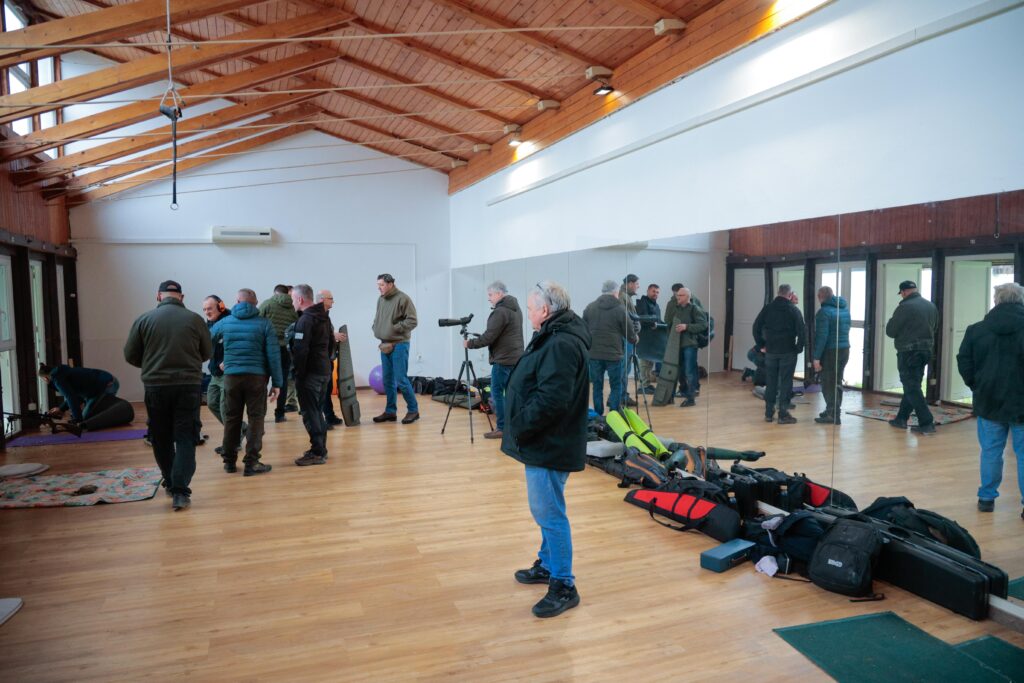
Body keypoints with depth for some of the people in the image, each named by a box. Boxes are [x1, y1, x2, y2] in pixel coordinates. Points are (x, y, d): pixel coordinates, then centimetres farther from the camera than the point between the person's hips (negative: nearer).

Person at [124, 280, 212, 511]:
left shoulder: (144, 319, -2)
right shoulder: (194, 319, -3)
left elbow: (130, 356, 4)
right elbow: (207, 353, 6)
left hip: (155, 386, 1)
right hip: (189, 385, -1)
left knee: (162, 439, 16)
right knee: (185, 438, 3)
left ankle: (171, 484, 27)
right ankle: (180, 491, -7)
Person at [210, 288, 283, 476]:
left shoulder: (225, 322, 7)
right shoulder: (264, 324, -2)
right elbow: (273, 355, -6)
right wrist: (277, 383, -3)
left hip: (231, 376, 3)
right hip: (256, 376, -3)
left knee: (231, 418, 13)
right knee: (256, 418, 3)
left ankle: (229, 461, 20)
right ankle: (251, 463, 2)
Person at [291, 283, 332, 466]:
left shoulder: (305, 320, -16)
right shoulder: (324, 317, 13)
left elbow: (300, 351, -19)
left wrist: (298, 374, -14)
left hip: (310, 373, -9)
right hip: (324, 370, 9)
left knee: (309, 413, -4)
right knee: (317, 411, 16)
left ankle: (317, 452, -2)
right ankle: (321, 449, 22)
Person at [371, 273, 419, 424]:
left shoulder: (403, 298, -10)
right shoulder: (380, 300, 10)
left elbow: (412, 321, -13)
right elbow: (377, 319, 22)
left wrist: (394, 328, -16)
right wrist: (376, 330, 3)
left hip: (399, 344, -7)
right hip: (384, 345, 7)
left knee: (401, 379, -6)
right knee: (388, 380, 10)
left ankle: (413, 410, 7)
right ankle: (390, 411, 20)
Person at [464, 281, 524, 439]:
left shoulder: (500, 311, -16)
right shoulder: (516, 308, 14)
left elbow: (489, 336, -18)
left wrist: (470, 343, -5)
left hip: (503, 359, -10)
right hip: (515, 358, 10)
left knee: (497, 393, -3)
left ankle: (502, 428, 0)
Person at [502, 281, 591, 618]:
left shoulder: (561, 344, -22)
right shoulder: (555, 337, 13)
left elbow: (549, 400, -29)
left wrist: (518, 428, -18)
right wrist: (520, 428, 12)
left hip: (549, 446, -11)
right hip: (545, 442, 11)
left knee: (550, 513, -2)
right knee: (545, 510, 22)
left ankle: (564, 586, 9)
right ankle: (547, 565, 37)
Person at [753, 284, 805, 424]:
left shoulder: (768, 307, 4)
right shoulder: (794, 310, -5)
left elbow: (756, 326, 3)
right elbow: (802, 331, -11)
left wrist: (761, 345, 7)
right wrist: (799, 348, 0)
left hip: (771, 351, 3)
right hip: (788, 351, -3)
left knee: (771, 382, 11)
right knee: (785, 382, 1)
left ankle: (769, 413, 14)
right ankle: (783, 415, 2)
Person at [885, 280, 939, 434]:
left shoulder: (904, 307, -16)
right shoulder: (931, 306, 9)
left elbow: (890, 331, -11)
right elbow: (934, 327, 21)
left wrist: (893, 319, 5)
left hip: (908, 352, -8)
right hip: (926, 350, 8)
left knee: (912, 388, -3)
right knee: (912, 386, 16)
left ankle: (926, 423, -6)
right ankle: (901, 418, 25)